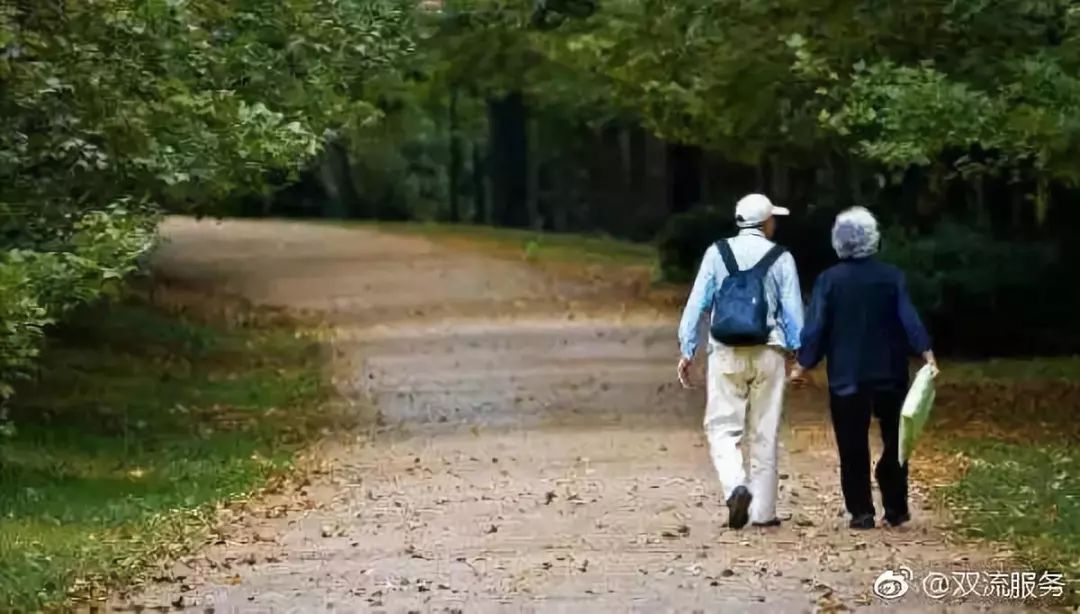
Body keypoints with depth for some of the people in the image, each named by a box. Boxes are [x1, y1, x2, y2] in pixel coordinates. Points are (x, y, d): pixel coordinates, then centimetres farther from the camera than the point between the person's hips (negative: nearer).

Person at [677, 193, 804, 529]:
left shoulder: (717, 253, 2)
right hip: (769, 352, 1)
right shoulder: (781, 258, 1)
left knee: (722, 428, 4)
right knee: (764, 433, 8)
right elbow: (793, 310, 1)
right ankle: (763, 510, 10)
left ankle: (736, 486, -22)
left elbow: (697, 303, 0)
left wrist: (687, 351, 5)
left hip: (726, 353, 0)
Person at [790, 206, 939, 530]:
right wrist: (926, 353, -13)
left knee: (853, 447, 3)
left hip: (846, 377, -1)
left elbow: (816, 327, -6)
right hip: (889, 375, 1)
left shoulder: (830, 280, -4)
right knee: (895, 442, 13)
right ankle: (896, 510, 14)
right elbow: (909, 319, -10)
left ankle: (861, 512, 1)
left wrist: (803, 365, 2)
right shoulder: (892, 277, -2)